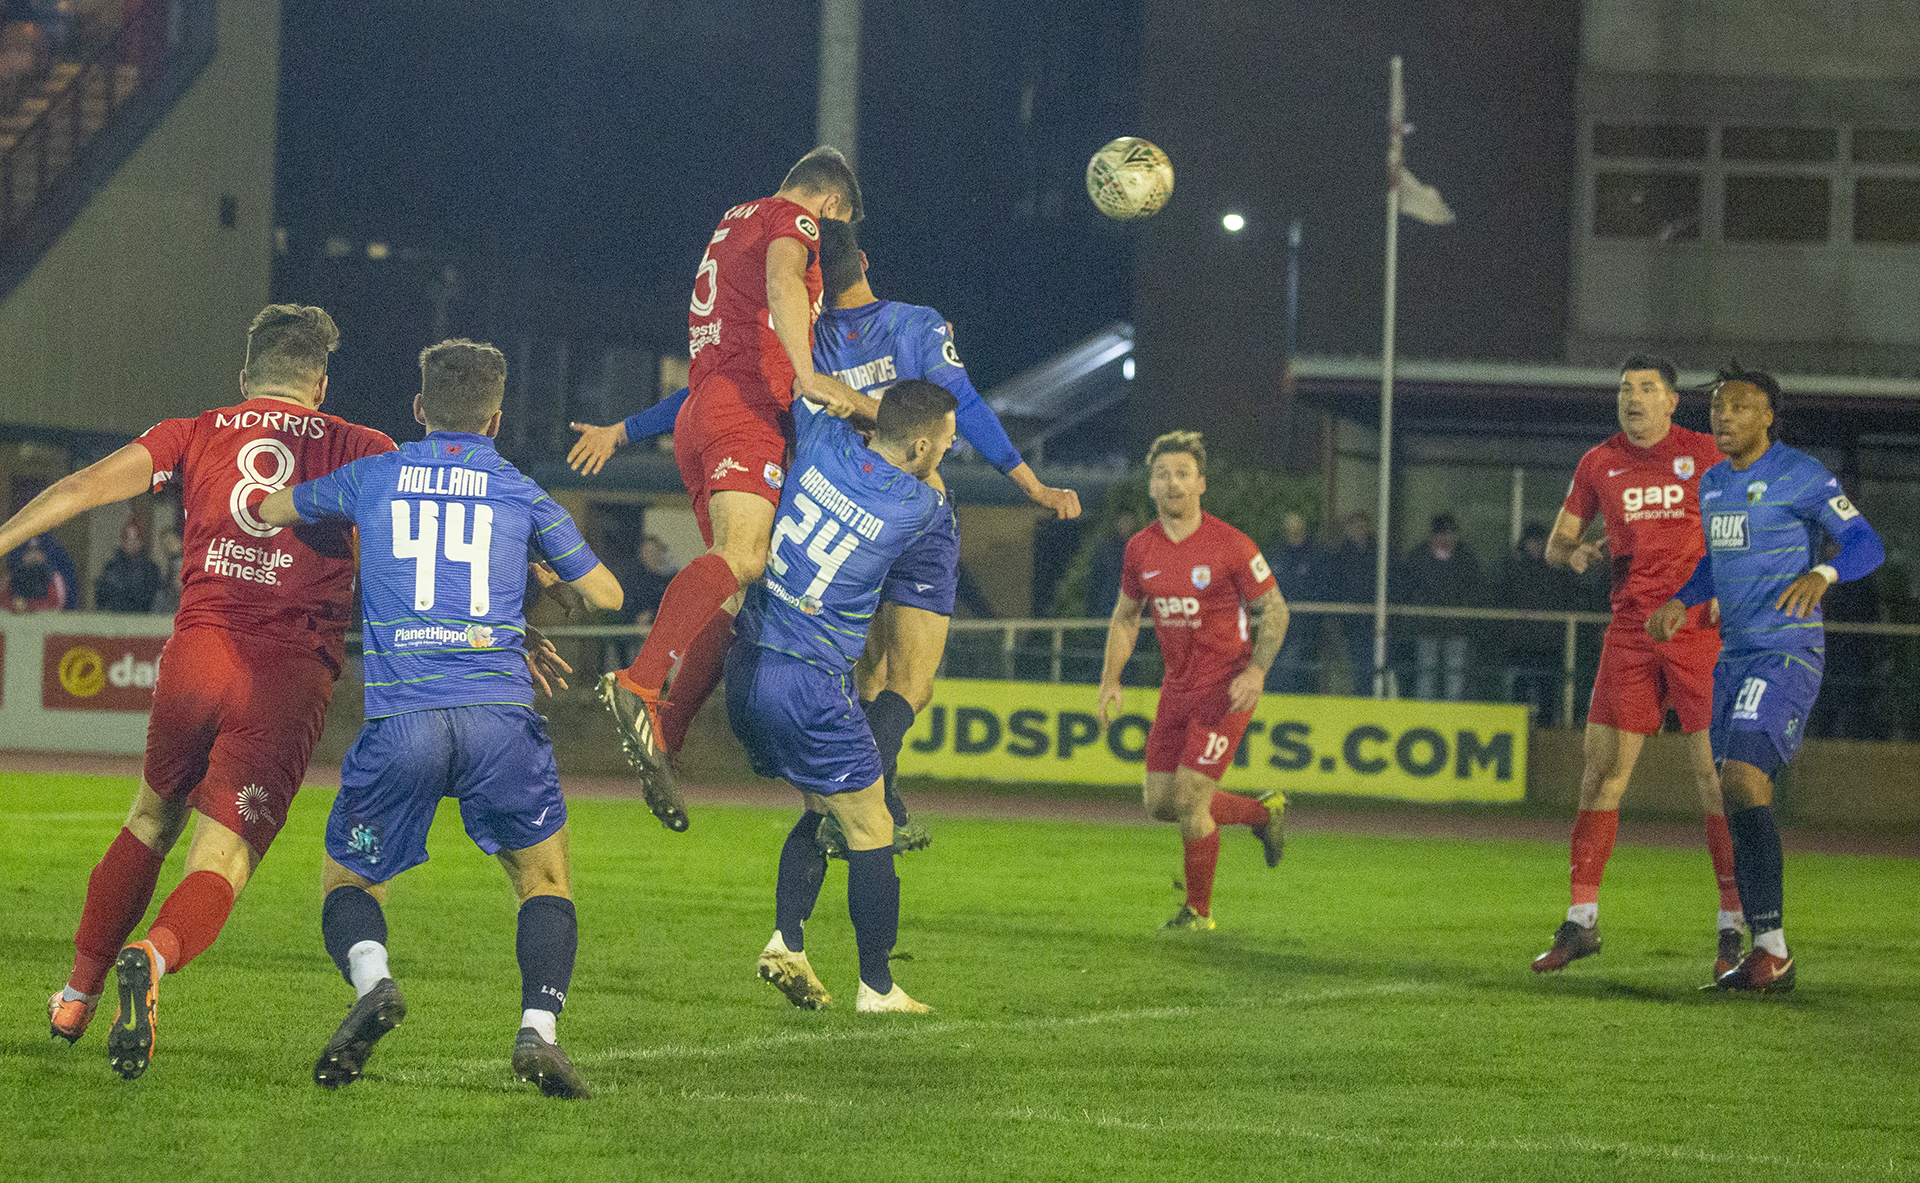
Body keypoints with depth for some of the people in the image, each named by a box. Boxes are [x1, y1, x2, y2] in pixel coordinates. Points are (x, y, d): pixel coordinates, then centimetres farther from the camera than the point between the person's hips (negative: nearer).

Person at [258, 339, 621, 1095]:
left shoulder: (371, 479, 14)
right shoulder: (521, 493, 13)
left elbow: (267, 512, 30)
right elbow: (606, 594, 20)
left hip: (400, 717, 0)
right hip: (499, 713, 0)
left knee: (347, 882, 16)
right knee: (545, 879, 15)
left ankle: (371, 977, -16)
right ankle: (538, 1027, -8)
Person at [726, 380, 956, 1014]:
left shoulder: (822, 441, -1)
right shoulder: (920, 506, -10)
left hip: (746, 668, 7)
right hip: (810, 685, -7)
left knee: (821, 811, 21)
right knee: (870, 831, 6)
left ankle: (787, 940, 5)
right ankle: (877, 989, 8)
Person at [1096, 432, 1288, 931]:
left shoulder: (1231, 545, -14)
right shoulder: (1140, 550, 1)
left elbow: (1275, 609, -6)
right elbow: (1125, 617, 16)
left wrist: (1256, 671, -19)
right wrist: (1111, 680, 5)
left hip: (1226, 688, -6)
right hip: (1177, 685, 6)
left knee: (1189, 800, -11)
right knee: (1160, 804, 7)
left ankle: (1198, 910, 9)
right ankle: (1262, 813, 30)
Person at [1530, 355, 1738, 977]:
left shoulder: (1704, 454, 3)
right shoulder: (1599, 463, 11)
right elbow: (1557, 541, 17)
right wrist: (1575, 553, -6)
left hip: (1699, 627, -3)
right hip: (1631, 628, 3)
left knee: (1713, 772, -7)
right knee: (1602, 768, -1)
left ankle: (1732, 926, -1)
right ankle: (1581, 921, 6)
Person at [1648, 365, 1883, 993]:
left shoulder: (1801, 475, -8)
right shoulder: (1712, 484, 16)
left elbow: (1867, 545, -11)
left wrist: (1822, 573, -31)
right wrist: (1680, 601, 13)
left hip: (1789, 651, -8)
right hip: (1734, 653, 9)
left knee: (1742, 779, -21)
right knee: (1739, 794, 6)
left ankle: (1772, 950, -20)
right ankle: (1765, 957, 13)